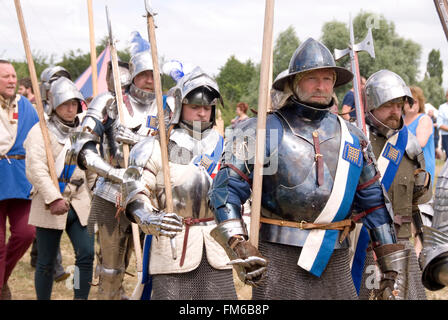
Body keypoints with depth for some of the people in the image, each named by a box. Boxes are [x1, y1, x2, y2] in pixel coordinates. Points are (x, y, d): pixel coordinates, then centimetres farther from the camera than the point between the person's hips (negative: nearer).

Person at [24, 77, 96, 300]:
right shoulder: (40, 131, -4)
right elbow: (35, 169, -16)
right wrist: (53, 198, -26)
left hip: (79, 204, 4)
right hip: (49, 206, -4)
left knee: (87, 254, -6)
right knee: (46, 263, 4)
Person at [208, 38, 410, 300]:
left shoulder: (353, 138, 10)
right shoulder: (265, 132, -3)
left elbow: (375, 203, 13)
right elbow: (226, 189, -7)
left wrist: (392, 271, 10)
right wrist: (239, 246, -22)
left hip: (336, 263, 4)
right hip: (278, 261, -4)